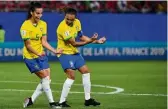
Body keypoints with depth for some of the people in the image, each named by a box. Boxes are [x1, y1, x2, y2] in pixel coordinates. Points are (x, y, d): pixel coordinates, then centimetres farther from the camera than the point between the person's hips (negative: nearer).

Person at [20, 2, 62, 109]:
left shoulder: (43, 24, 2)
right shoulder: (25, 26, -15)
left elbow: (44, 41, 1)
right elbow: (28, 45, -16)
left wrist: (54, 51, -11)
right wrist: (38, 53, -30)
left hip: (41, 55, 6)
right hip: (30, 56, -6)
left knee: (47, 80, 2)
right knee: (45, 77, -13)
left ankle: (31, 100, 15)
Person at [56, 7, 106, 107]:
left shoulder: (77, 22, -3)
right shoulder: (63, 27, -27)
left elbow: (81, 36, 10)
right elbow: (74, 43, -24)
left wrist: (96, 41, 1)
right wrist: (90, 41, -27)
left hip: (75, 52, 8)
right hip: (65, 53, -8)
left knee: (86, 72, 10)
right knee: (71, 76, -20)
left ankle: (88, 99, 20)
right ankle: (62, 102, -13)